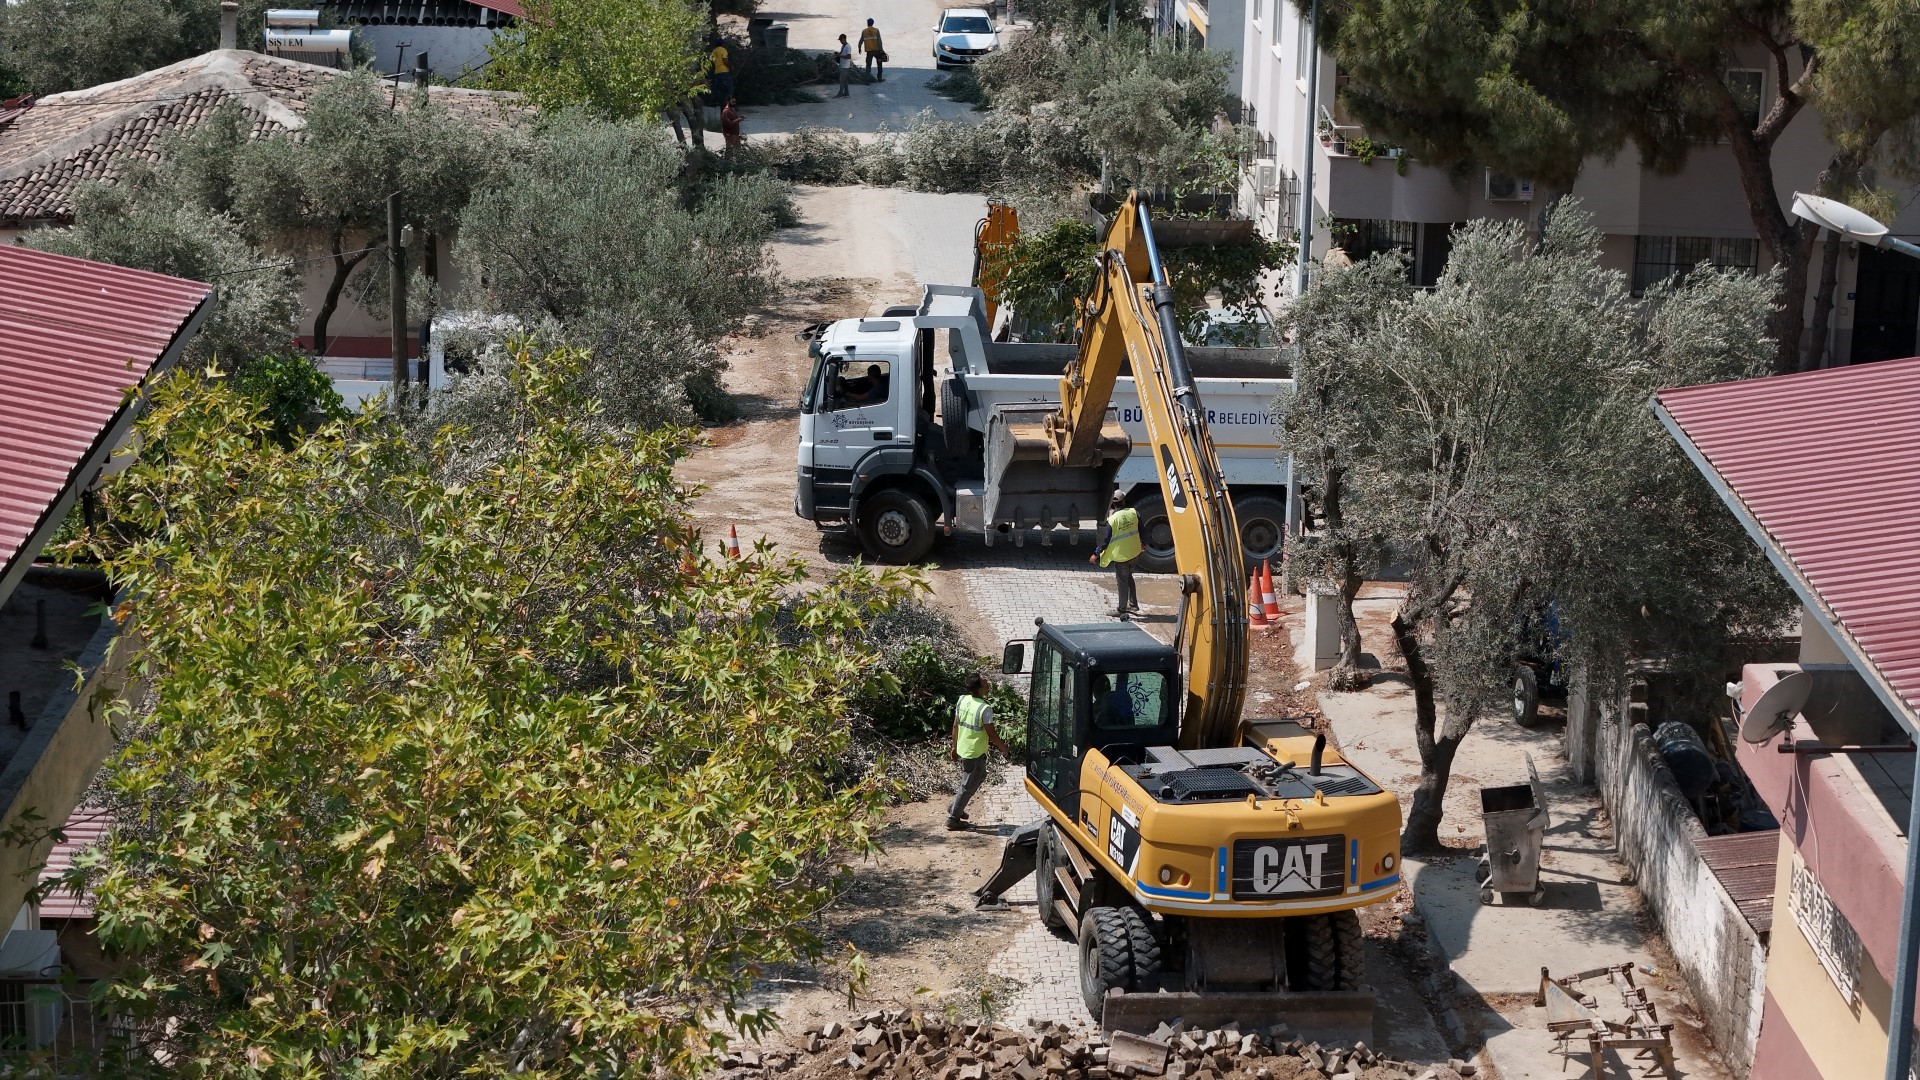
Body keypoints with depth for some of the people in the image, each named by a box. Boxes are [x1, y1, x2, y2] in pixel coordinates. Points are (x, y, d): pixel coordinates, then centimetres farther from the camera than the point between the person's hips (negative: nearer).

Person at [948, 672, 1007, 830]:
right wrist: (1003, 747, 0)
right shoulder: (985, 709, -25)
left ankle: (955, 805, 31)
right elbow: (991, 734, -17)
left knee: (979, 777, 28)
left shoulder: (962, 700, -4)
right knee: (968, 786, 7)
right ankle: (953, 818, 16)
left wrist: (955, 747, 17)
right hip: (975, 754, -8)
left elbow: (956, 726, 5)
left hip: (962, 750, 8)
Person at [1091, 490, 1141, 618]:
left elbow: (1106, 540, -15)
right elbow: (1141, 530, 5)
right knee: (1129, 578, 24)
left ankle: (1122, 610, 15)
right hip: (1134, 552, 5)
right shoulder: (1134, 513, -7)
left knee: (1122, 582, 6)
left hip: (1120, 555, -5)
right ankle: (1133, 604, 31)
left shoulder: (1112, 520, -19)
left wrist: (1096, 554, -3)